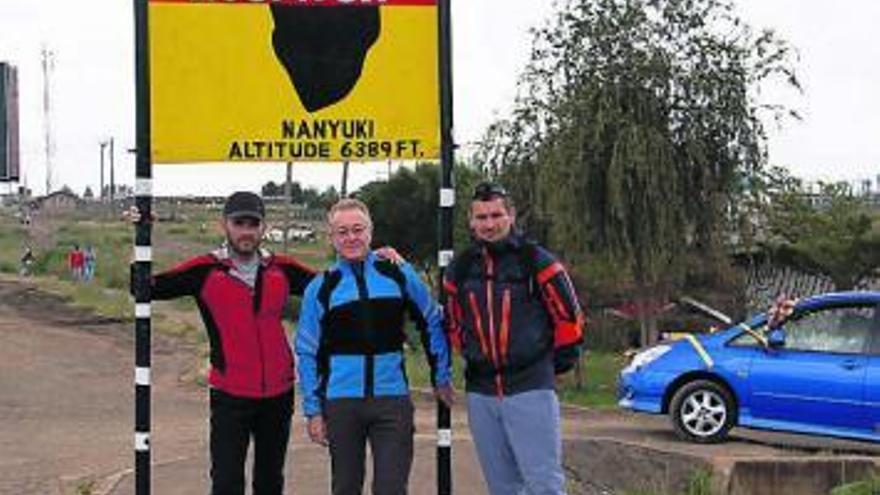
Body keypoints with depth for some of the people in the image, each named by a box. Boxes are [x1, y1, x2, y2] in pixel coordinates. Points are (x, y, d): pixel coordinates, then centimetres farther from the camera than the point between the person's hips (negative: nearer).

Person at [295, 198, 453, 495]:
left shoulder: (399, 275, 3)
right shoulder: (321, 288, 1)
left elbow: (432, 323, 13)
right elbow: (307, 352, 4)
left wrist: (442, 377, 13)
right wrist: (313, 409, 1)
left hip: (393, 399, 0)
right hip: (341, 403, 1)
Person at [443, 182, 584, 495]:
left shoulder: (536, 261, -4)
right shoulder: (459, 270, 9)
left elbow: (568, 316, 2)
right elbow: (453, 323, 23)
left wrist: (558, 361, 7)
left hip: (531, 389, -5)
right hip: (480, 394, 5)